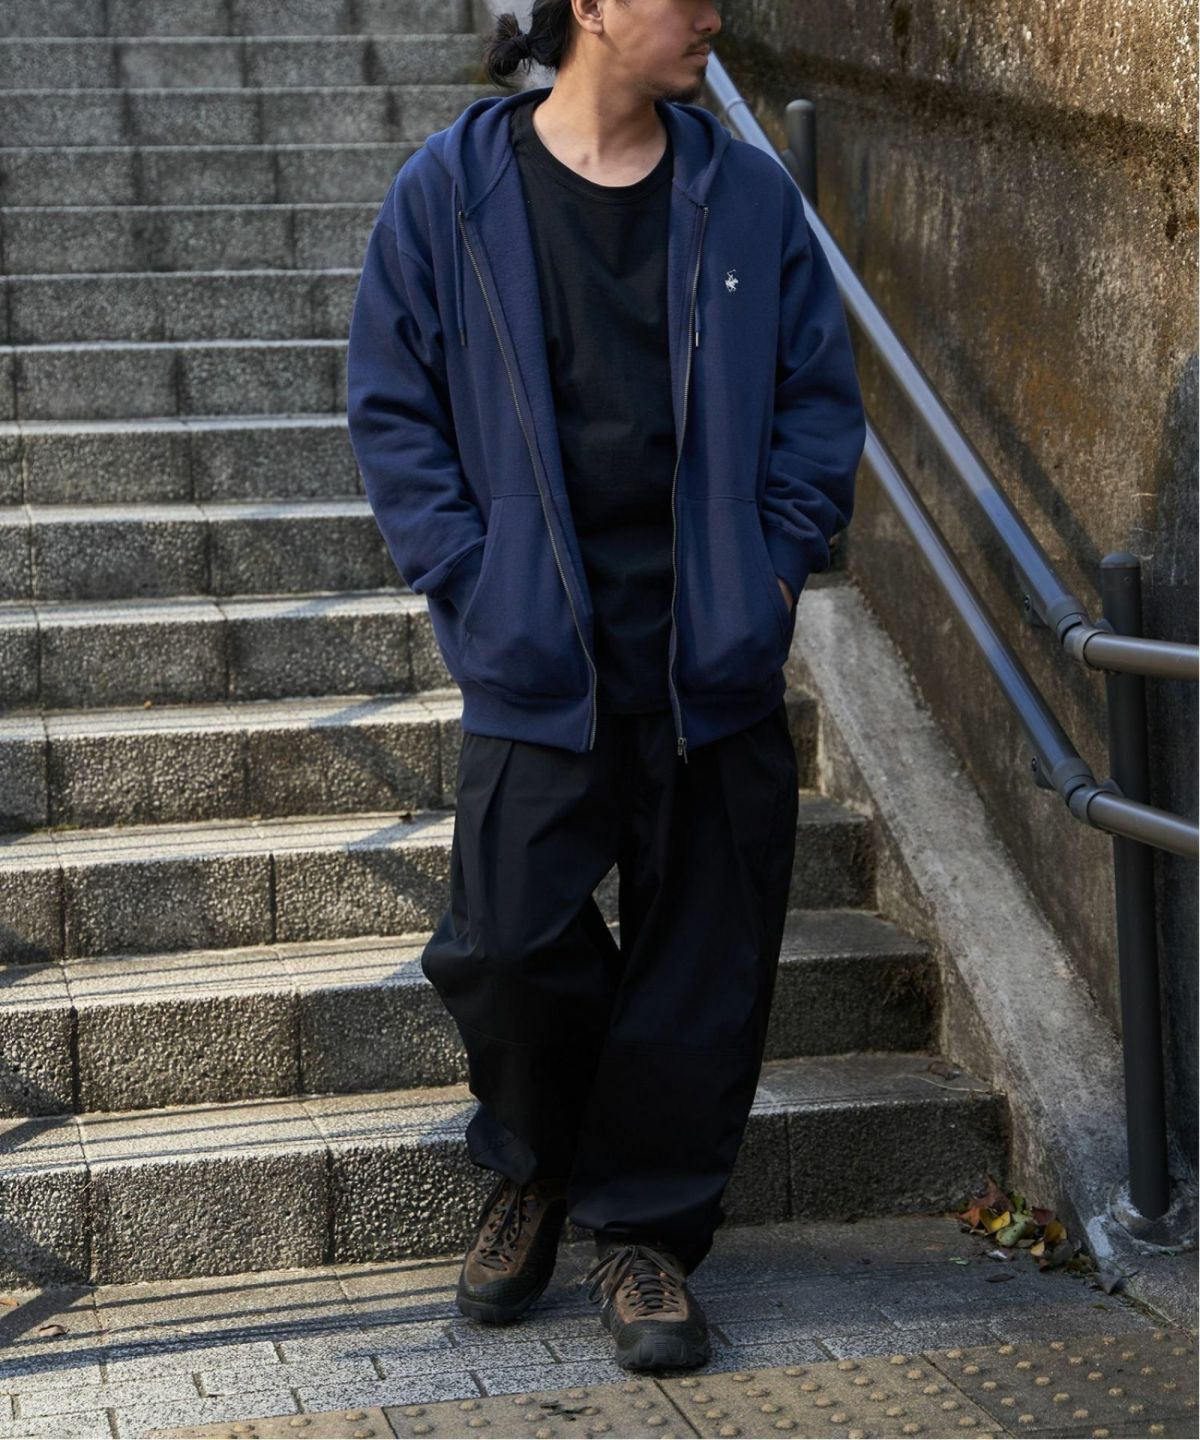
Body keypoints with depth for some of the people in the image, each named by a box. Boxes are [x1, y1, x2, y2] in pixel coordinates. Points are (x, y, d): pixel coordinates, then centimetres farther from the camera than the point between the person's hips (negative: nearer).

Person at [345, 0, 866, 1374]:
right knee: (506, 941, -4)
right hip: (538, 653, -2)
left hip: (717, 651, 2)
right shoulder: (451, 191, -2)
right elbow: (393, 408, 1)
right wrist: (470, 581, -6)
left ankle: (644, 1226, 25)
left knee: (703, 951, 6)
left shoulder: (747, 194, 4)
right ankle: (531, 1171, 27)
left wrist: (776, 565, -1)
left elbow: (820, 396, 9)